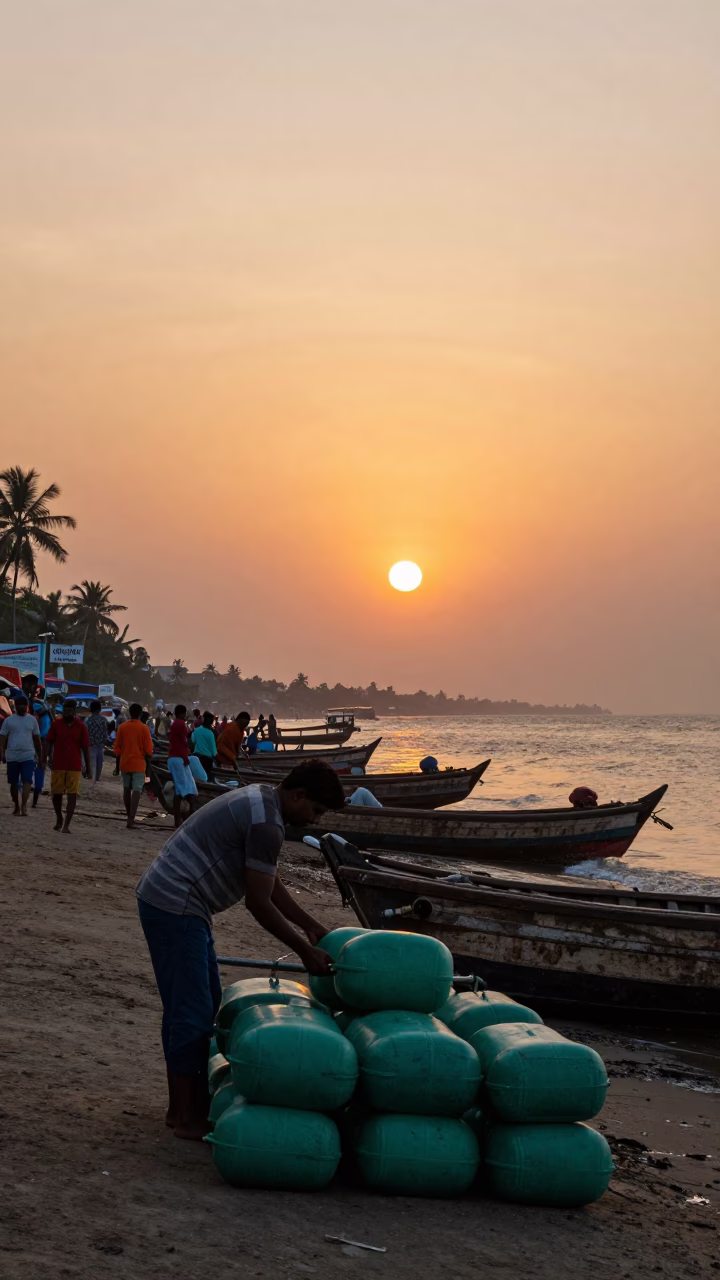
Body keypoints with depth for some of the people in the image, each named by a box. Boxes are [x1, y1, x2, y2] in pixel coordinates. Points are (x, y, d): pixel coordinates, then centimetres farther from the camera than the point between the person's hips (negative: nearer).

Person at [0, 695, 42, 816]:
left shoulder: (32, 720, 7)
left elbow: (37, 739, 13)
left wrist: (40, 756, 13)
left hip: (28, 756, -1)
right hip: (12, 756, 1)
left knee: (27, 781, -15)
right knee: (14, 783, 8)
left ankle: (24, 806, -24)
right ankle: (17, 806, 21)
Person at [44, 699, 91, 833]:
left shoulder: (80, 727, 1)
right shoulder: (56, 725, 3)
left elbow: (86, 748, 4)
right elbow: (48, 743, 4)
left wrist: (88, 768, 3)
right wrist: (44, 759, -7)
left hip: (74, 767, -1)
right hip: (58, 766, 1)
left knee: (72, 795, -7)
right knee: (56, 794, 8)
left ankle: (67, 824, -6)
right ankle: (59, 820, 29)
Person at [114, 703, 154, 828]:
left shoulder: (122, 727, 1)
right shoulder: (144, 728, -6)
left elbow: (117, 748, 3)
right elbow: (148, 749, -6)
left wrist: (117, 765, 11)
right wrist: (146, 762, 6)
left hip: (124, 763, 3)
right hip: (139, 764, -3)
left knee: (127, 789, 17)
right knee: (136, 790, -6)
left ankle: (129, 816, 25)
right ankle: (131, 818, -19)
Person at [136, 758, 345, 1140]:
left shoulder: (259, 801, 13)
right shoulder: (267, 825, -20)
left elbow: (270, 885, 20)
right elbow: (259, 903, -17)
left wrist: (311, 925, 17)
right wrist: (304, 951, -9)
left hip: (165, 901, 11)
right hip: (175, 908, -11)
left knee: (205, 1004, 17)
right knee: (192, 1011, -5)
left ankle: (184, 1105, 24)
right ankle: (187, 1118, 3)